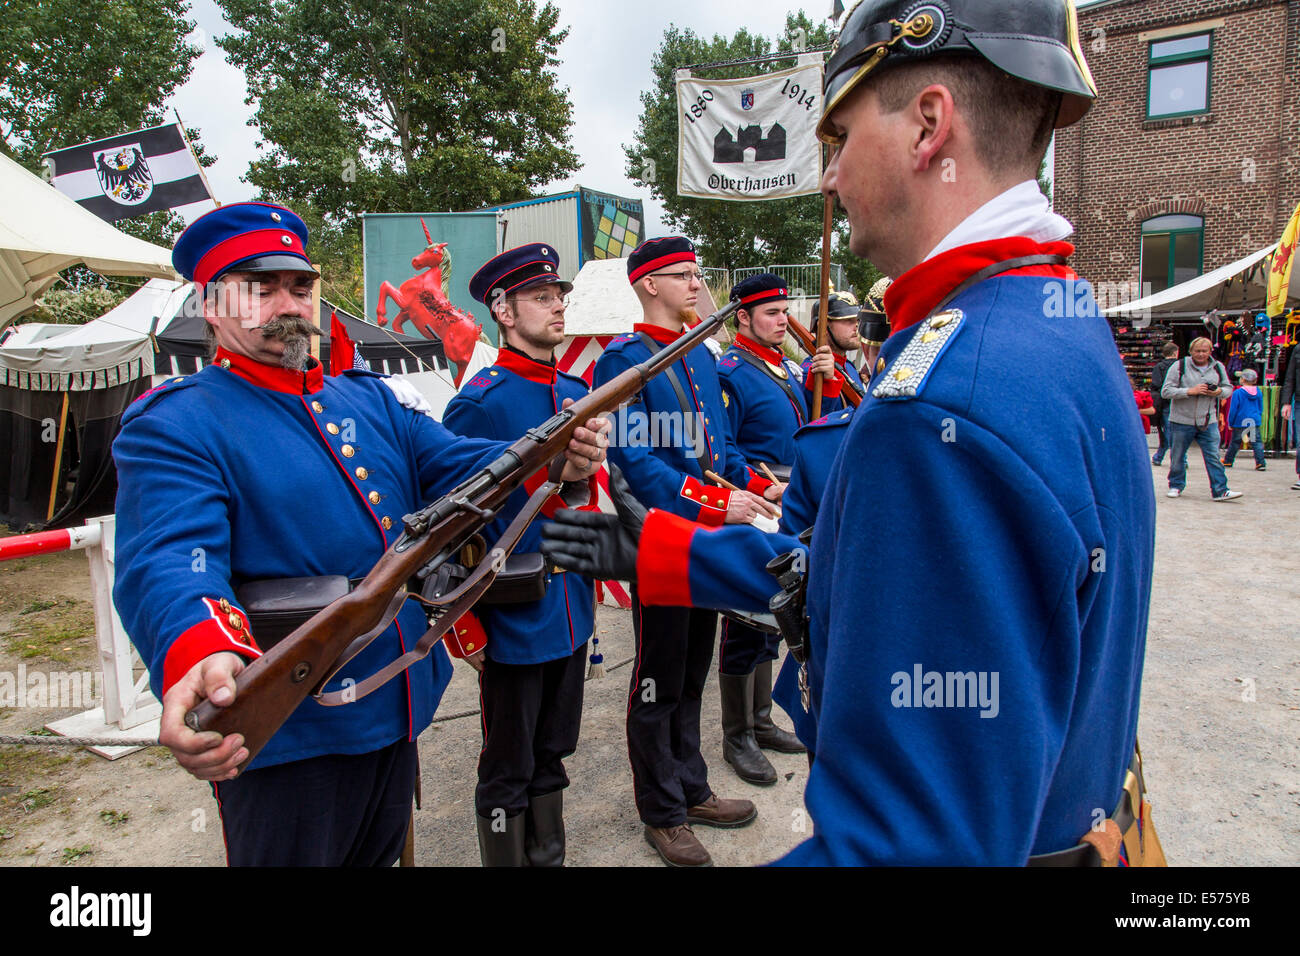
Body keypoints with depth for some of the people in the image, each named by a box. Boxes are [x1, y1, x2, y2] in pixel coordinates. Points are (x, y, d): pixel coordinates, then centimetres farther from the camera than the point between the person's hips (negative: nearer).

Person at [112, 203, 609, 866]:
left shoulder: (369, 400, 9)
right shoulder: (172, 425, -11)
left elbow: (455, 464, -3)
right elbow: (168, 561, -27)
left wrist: (555, 462, -23)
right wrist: (200, 651, -49)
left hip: (401, 712, 6)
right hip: (283, 738, -6)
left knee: (380, 856, 27)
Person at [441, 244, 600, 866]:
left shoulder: (577, 394, 6)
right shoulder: (478, 403, -15)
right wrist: (466, 627, -12)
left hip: (571, 617, 7)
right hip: (511, 623, -6)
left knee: (551, 757, 21)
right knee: (508, 774, 11)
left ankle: (550, 857, 39)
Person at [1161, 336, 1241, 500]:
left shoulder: (1218, 367, 7)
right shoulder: (1179, 366, -6)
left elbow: (1228, 387, 16)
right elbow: (1166, 391, -11)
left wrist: (1219, 392, -8)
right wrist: (1190, 391, -21)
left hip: (1208, 422, 2)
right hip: (1182, 421, -2)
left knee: (1213, 456, -2)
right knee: (1178, 456, 9)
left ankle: (1220, 490, 0)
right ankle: (1176, 485, 25)